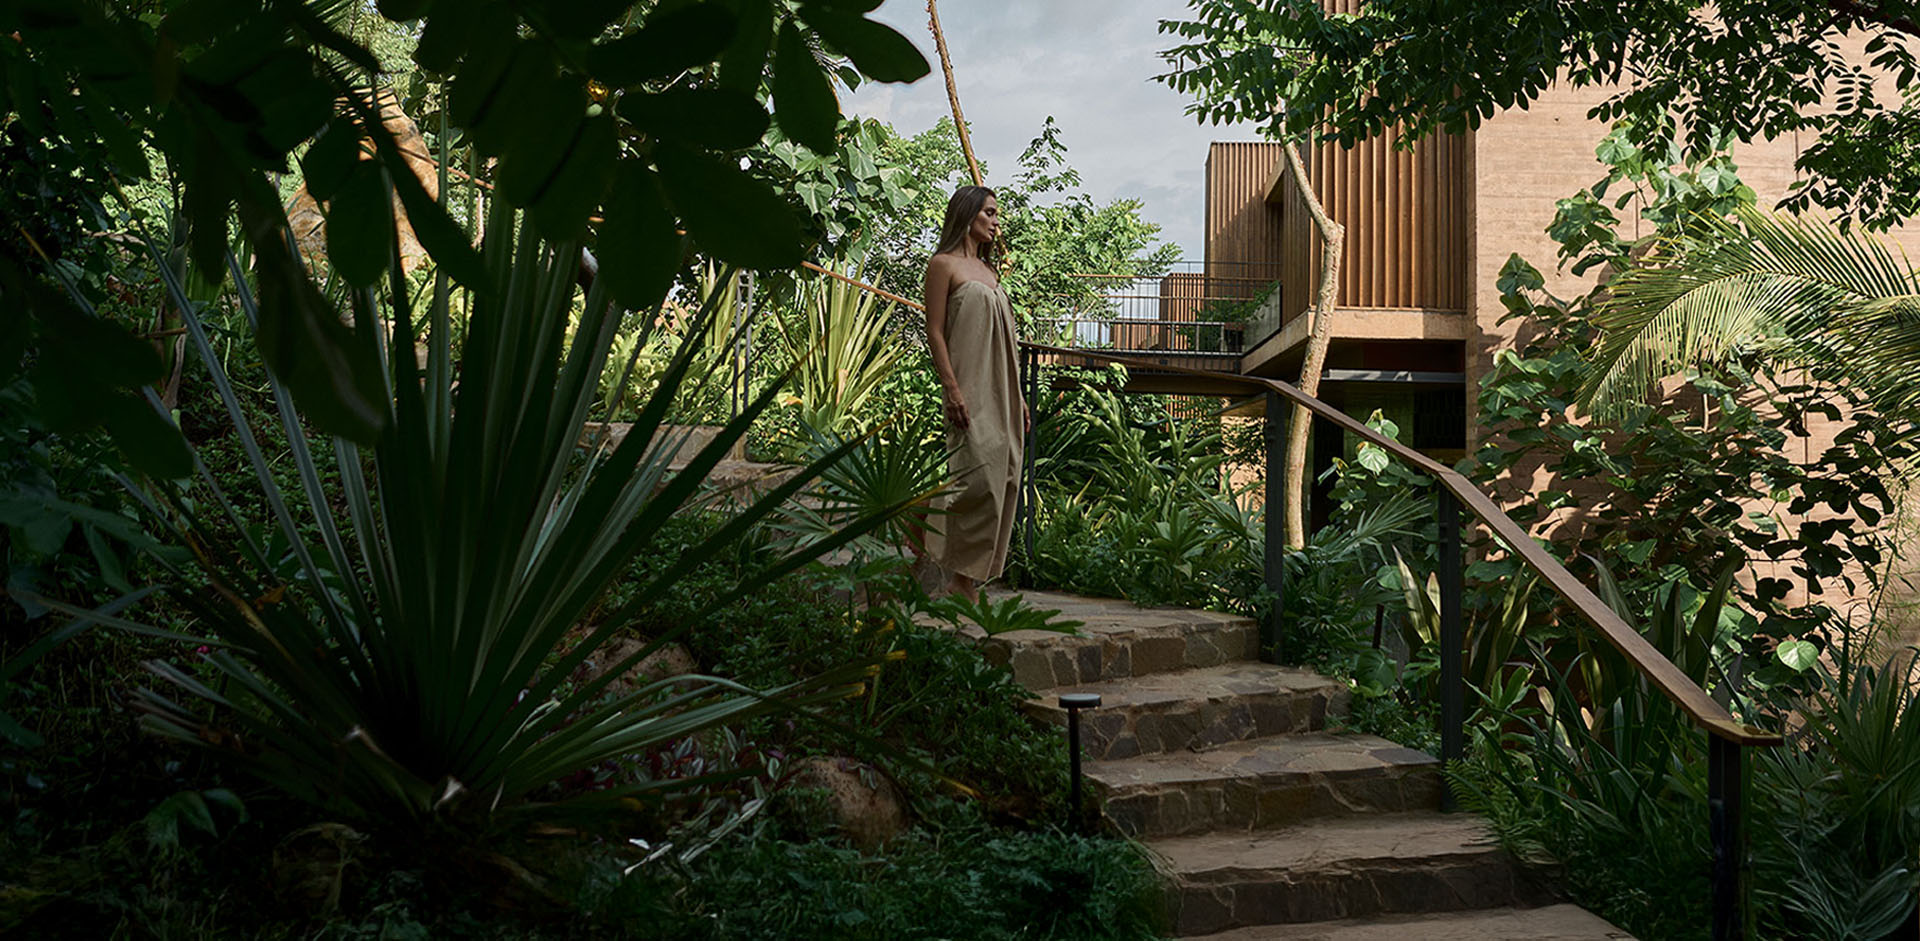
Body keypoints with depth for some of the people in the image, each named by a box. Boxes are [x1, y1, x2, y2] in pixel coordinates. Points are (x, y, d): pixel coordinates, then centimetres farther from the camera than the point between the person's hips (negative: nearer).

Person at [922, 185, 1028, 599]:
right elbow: (934, 331, -7)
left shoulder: (988, 269, 21)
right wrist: (952, 389, -16)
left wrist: (1018, 397, 18)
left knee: (1003, 482, 2)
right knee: (980, 478, -17)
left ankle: (971, 579, 5)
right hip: (970, 390, -8)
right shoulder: (944, 264, 0)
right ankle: (962, 579, -10)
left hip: (1001, 393, 8)